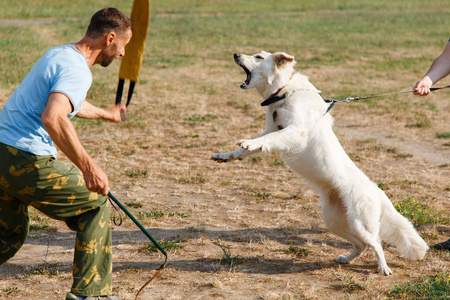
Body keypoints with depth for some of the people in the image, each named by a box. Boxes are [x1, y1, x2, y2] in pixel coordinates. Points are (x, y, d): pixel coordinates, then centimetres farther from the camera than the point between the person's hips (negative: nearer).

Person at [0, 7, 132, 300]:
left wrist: (106, 114, 58)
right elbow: (53, 118, -32)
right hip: (27, 162, -9)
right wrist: (88, 166, -32)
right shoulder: (78, 71, -13)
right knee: (96, 204, 8)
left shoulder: (58, 54, 19)